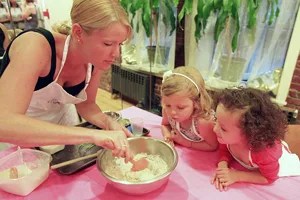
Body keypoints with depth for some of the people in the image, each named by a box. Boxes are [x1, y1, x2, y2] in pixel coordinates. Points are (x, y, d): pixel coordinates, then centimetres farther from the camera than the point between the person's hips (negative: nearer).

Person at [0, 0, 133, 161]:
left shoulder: (97, 59, -20)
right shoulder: (36, 46, -36)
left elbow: (85, 104, -6)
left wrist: (108, 123, -26)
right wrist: (91, 134, -52)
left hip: (61, 120, 5)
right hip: (13, 130, -4)